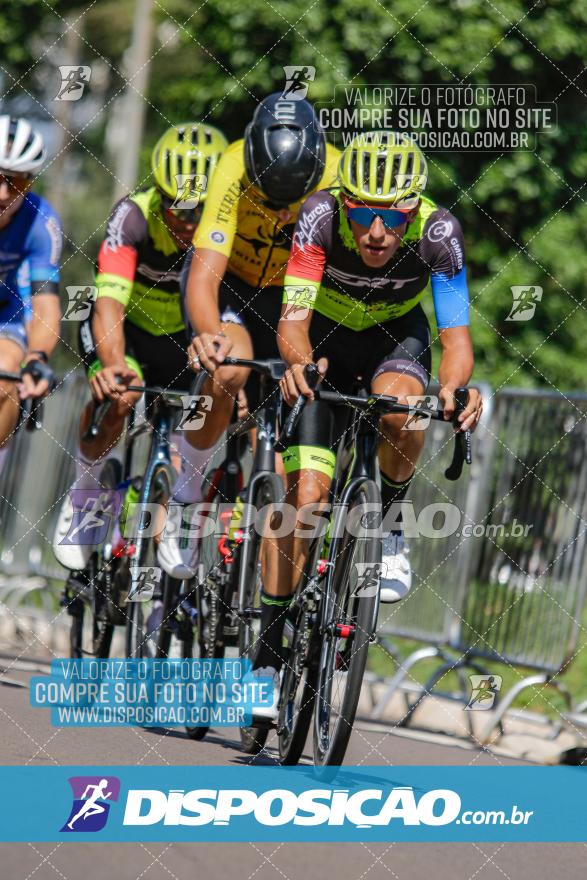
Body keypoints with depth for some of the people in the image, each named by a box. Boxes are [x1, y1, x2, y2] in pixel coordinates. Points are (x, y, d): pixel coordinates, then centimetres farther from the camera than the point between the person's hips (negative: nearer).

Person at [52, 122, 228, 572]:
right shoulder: (134, 215, -33)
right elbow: (109, 303, -42)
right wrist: (114, 366, -61)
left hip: (184, 334, 2)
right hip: (128, 328, -2)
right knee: (118, 396, -31)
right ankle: (84, 491, -6)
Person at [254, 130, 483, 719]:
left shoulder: (437, 232, -30)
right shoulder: (321, 217, -32)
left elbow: (455, 333, -34)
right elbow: (293, 319, -37)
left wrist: (454, 385, -55)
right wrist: (298, 362, -59)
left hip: (396, 337, 0)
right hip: (325, 343, 0)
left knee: (400, 412, -36)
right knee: (304, 497, -12)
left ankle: (390, 525, -6)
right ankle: (267, 655, -3)